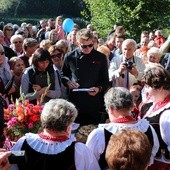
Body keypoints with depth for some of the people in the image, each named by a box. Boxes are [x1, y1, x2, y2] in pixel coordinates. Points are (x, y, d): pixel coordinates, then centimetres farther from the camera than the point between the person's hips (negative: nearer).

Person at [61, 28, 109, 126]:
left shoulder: (100, 58, 3)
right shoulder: (70, 57, 4)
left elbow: (105, 80, 7)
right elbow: (63, 75, 17)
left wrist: (99, 88, -12)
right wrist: (68, 82, -4)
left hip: (94, 103, 0)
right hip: (75, 102, 0)